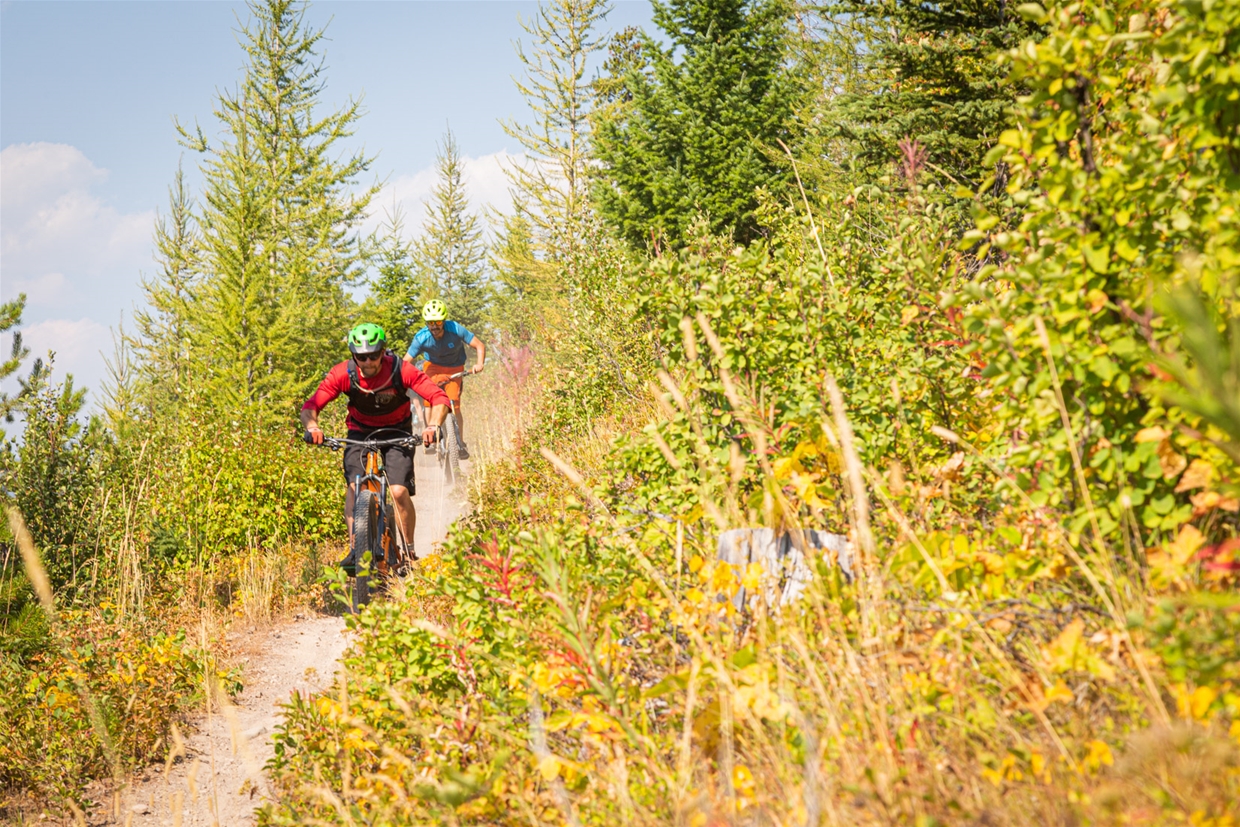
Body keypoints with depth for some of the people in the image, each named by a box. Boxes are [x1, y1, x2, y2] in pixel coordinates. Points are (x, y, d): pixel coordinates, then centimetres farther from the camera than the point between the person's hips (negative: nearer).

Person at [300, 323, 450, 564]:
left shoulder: (401, 370, -24)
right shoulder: (343, 374, -20)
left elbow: (439, 397, -24)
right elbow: (311, 406, -20)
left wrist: (432, 426, -41)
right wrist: (312, 427, -41)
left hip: (397, 433, -1)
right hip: (360, 433, 1)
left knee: (400, 492, -18)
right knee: (354, 487, -23)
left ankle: (409, 551, 2)